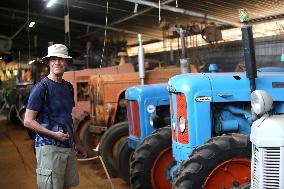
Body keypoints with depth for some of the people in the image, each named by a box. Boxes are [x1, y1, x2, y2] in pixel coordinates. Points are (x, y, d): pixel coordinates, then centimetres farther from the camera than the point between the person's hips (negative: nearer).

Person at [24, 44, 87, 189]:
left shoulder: (67, 87, 12)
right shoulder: (41, 87, -9)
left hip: (69, 147, 7)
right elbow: (28, 121, -11)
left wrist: (77, 143, 19)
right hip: (49, 147, -7)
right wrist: (54, 134, -19)